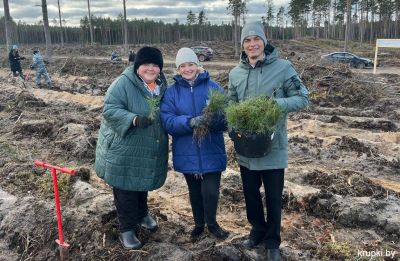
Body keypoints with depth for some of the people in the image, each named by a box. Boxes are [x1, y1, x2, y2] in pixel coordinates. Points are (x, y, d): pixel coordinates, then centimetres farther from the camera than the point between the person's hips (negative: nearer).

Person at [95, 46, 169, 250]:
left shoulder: (162, 85, 5)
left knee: (143, 184, 25)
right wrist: (134, 119, -37)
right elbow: (109, 109, -24)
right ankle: (127, 229, 21)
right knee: (125, 190, 4)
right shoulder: (123, 83, -18)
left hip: (148, 151, 7)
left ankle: (142, 214, 48)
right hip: (124, 149, -6)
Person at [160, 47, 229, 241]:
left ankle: (212, 223, 26)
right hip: (187, 153, 2)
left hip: (211, 152, -2)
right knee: (194, 191, 17)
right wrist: (190, 122, -29)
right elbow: (167, 121, -11)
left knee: (210, 191, -5)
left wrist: (214, 121, -30)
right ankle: (199, 223, 42)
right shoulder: (171, 92, 0)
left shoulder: (213, 87, -3)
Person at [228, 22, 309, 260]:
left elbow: (303, 99, -8)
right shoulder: (236, 73, 2)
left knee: (274, 196, 10)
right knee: (250, 193, 18)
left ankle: (272, 240, 31)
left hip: (274, 146, -3)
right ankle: (258, 229, 42)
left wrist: (276, 103, -26)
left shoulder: (283, 67, -10)